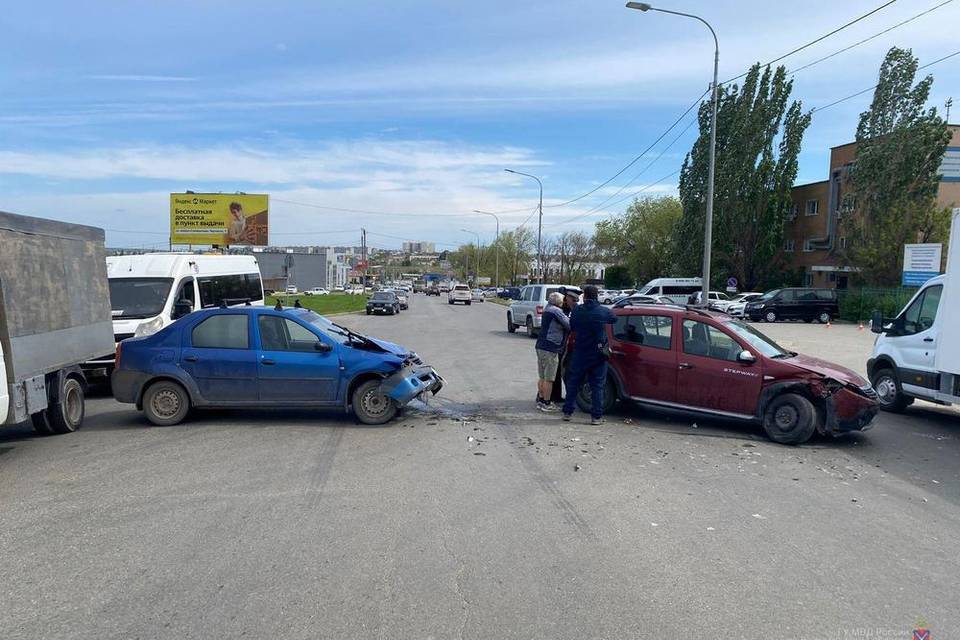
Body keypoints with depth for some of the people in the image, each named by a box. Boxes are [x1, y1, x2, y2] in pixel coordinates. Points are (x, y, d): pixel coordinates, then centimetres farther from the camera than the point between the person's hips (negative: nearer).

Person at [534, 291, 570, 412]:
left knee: (542, 377, 16)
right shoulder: (556, 311, -12)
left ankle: (540, 400, 23)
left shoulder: (547, 310, 17)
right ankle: (546, 403, 2)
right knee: (549, 378, -2)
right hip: (550, 348, -9)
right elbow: (568, 325, -15)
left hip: (541, 346, 9)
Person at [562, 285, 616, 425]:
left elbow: (571, 328, 7)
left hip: (579, 354, 1)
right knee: (597, 386, 6)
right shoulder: (604, 312, -9)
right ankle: (596, 416, 7)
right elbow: (615, 319, 10)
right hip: (598, 355, -1)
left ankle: (567, 412, 16)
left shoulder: (576, 311, -4)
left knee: (573, 383, 12)